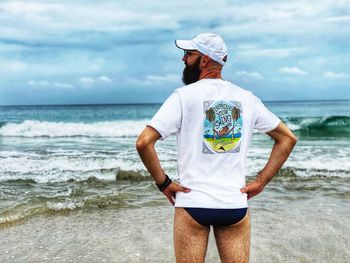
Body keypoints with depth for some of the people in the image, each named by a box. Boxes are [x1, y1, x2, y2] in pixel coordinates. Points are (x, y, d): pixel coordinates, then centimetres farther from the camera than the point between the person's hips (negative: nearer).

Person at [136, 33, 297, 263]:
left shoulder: (184, 96, -7)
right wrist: (260, 182, 8)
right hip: (236, 205, 3)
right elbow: (288, 138, 12)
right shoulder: (247, 98, 5)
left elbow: (144, 142, -16)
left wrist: (163, 183, -4)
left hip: (192, 203, -3)